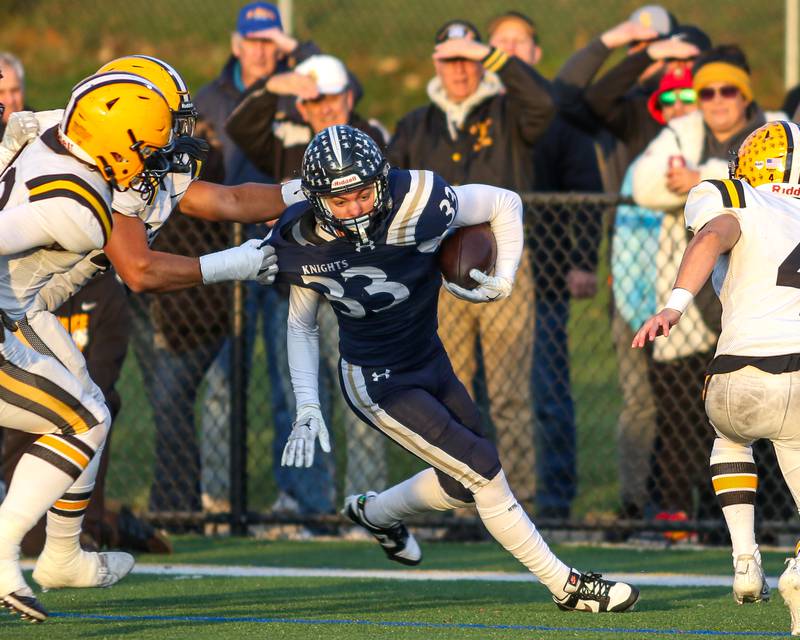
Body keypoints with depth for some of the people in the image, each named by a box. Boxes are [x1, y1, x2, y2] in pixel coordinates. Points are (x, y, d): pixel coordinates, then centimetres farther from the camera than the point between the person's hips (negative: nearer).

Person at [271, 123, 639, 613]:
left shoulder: (417, 206, -25)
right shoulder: (306, 246, -20)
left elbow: (505, 204, -9)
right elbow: (302, 326, -1)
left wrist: (504, 280, -17)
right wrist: (307, 408, -8)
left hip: (430, 360, 4)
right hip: (377, 383, -4)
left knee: (464, 484, 17)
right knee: (482, 470, -12)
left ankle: (375, 514, 45)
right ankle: (566, 586, 0)